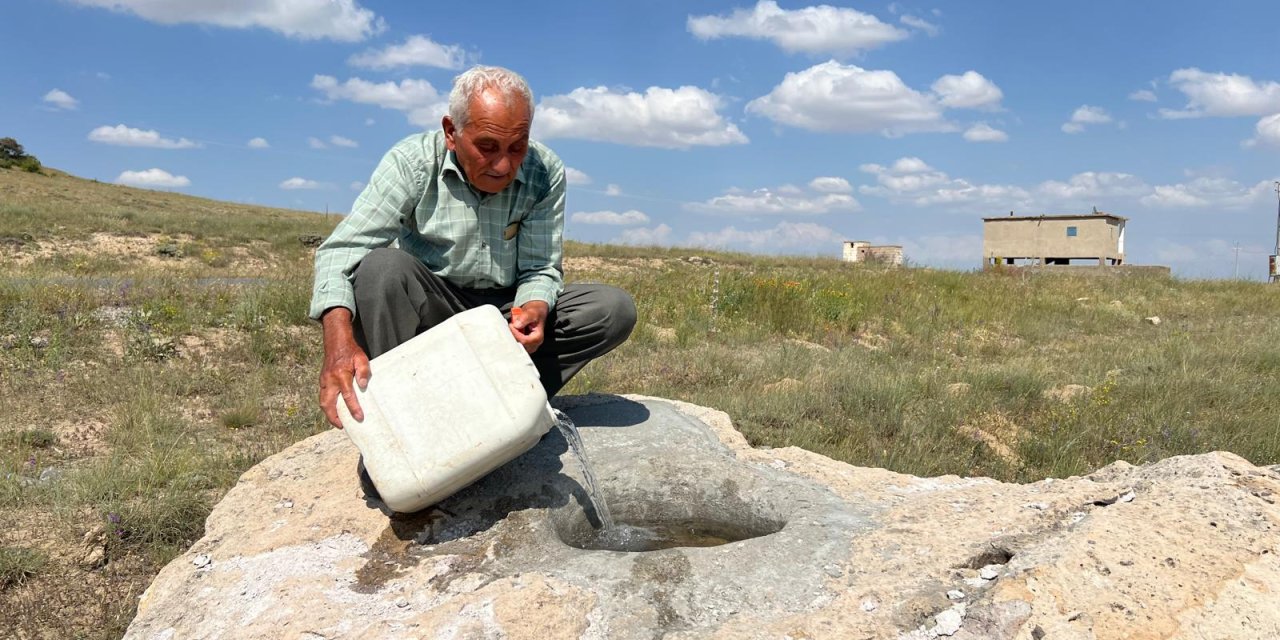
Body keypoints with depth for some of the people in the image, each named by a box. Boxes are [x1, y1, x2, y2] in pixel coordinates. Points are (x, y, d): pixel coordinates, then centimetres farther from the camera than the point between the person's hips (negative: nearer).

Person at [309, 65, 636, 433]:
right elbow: (343, 249, -23)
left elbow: (539, 267, -9)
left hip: (506, 316, 2)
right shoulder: (412, 162, -15)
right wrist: (339, 342, -41)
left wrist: (534, 311, -35)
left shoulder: (546, 174, -10)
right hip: (429, 314, -2)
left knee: (615, 309, -18)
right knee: (382, 266, -32)